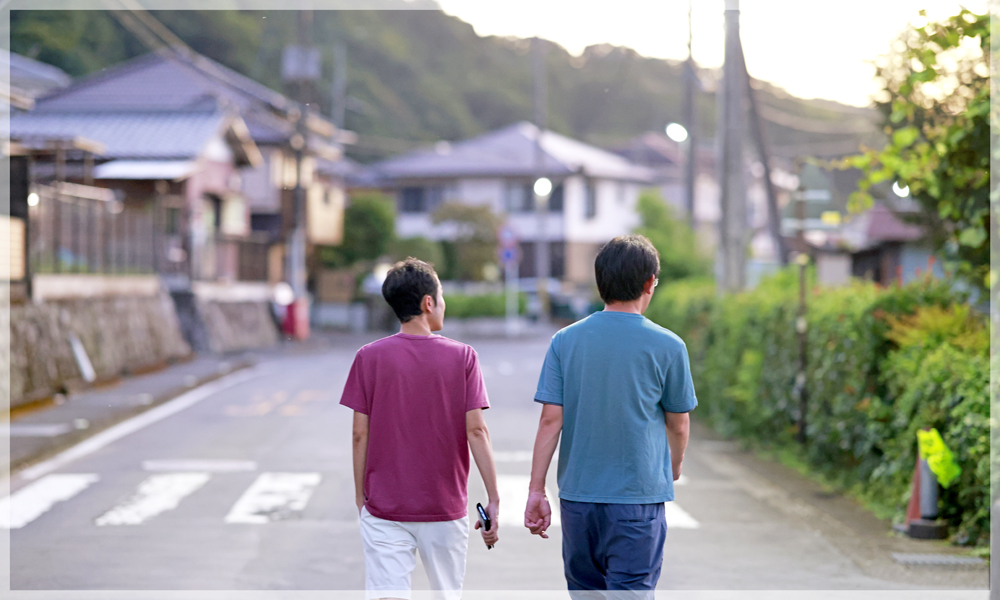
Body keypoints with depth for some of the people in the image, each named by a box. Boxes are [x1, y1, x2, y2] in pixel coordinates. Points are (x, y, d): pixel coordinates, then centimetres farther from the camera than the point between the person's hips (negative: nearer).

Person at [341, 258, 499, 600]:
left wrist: (360, 495, 9)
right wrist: (493, 500, -2)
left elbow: (360, 433, -2)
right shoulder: (461, 357, -4)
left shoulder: (370, 357, -3)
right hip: (445, 508, 1)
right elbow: (476, 431, -7)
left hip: (385, 509, -1)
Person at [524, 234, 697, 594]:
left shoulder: (565, 341, 0)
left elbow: (551, 420, -4)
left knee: (585, 592, 17)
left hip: (577, 495, 3)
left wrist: (536, 491, -1)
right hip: (639, 497, -3)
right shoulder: (667, 346, -6)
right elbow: (678, 424, 5)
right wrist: (674, 466, 25)